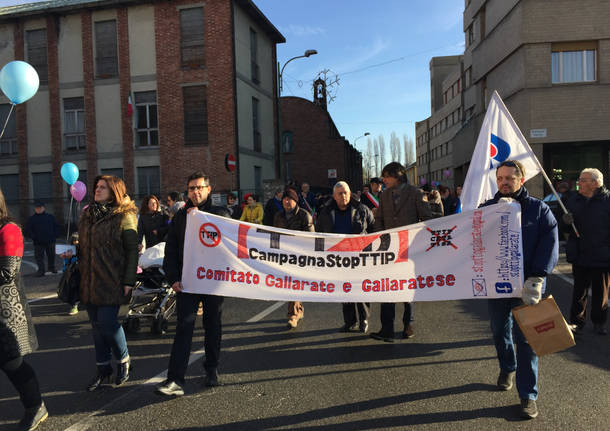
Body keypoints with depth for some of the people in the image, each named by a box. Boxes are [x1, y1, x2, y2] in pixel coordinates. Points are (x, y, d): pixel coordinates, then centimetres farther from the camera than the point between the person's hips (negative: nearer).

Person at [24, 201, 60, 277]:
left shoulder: (50, 217, 8)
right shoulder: (31, 219, 5)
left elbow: (56, 227, 13)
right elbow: (28, 230, 6)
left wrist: (54, 235, 1)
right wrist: (33, 237, -7)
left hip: (50, 241, 1)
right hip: (38, 243, -1)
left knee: (51, 255, 12)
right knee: (39, 256, -2)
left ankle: (52, 268, 29)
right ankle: (41, 270, 5)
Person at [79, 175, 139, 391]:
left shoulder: (124, 217, -7)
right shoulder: (87, 215, 14)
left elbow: (132, 250, -9)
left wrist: (129, 281, -14)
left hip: (111, 282, -6)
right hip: (89, 282, 7)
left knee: (107, 322, -8)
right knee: (96, 325, 11)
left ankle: (123, 361, 17)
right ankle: (103, 370, 24)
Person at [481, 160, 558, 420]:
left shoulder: (539, 210, -1)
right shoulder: (487, 208, 4)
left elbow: (550, 245, -10)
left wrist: (536, 278, -21)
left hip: (527, 284, -3)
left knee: (525, 337, -1)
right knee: (499, 331, 17)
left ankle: (528, 395, 10)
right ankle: (507, 369, 43)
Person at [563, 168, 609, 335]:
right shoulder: (574, 200, 6)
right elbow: (566, 230, 13)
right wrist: (566, 222, -10)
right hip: (580, 256, 3)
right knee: (579, 292, 10)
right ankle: (577, 321, 22)